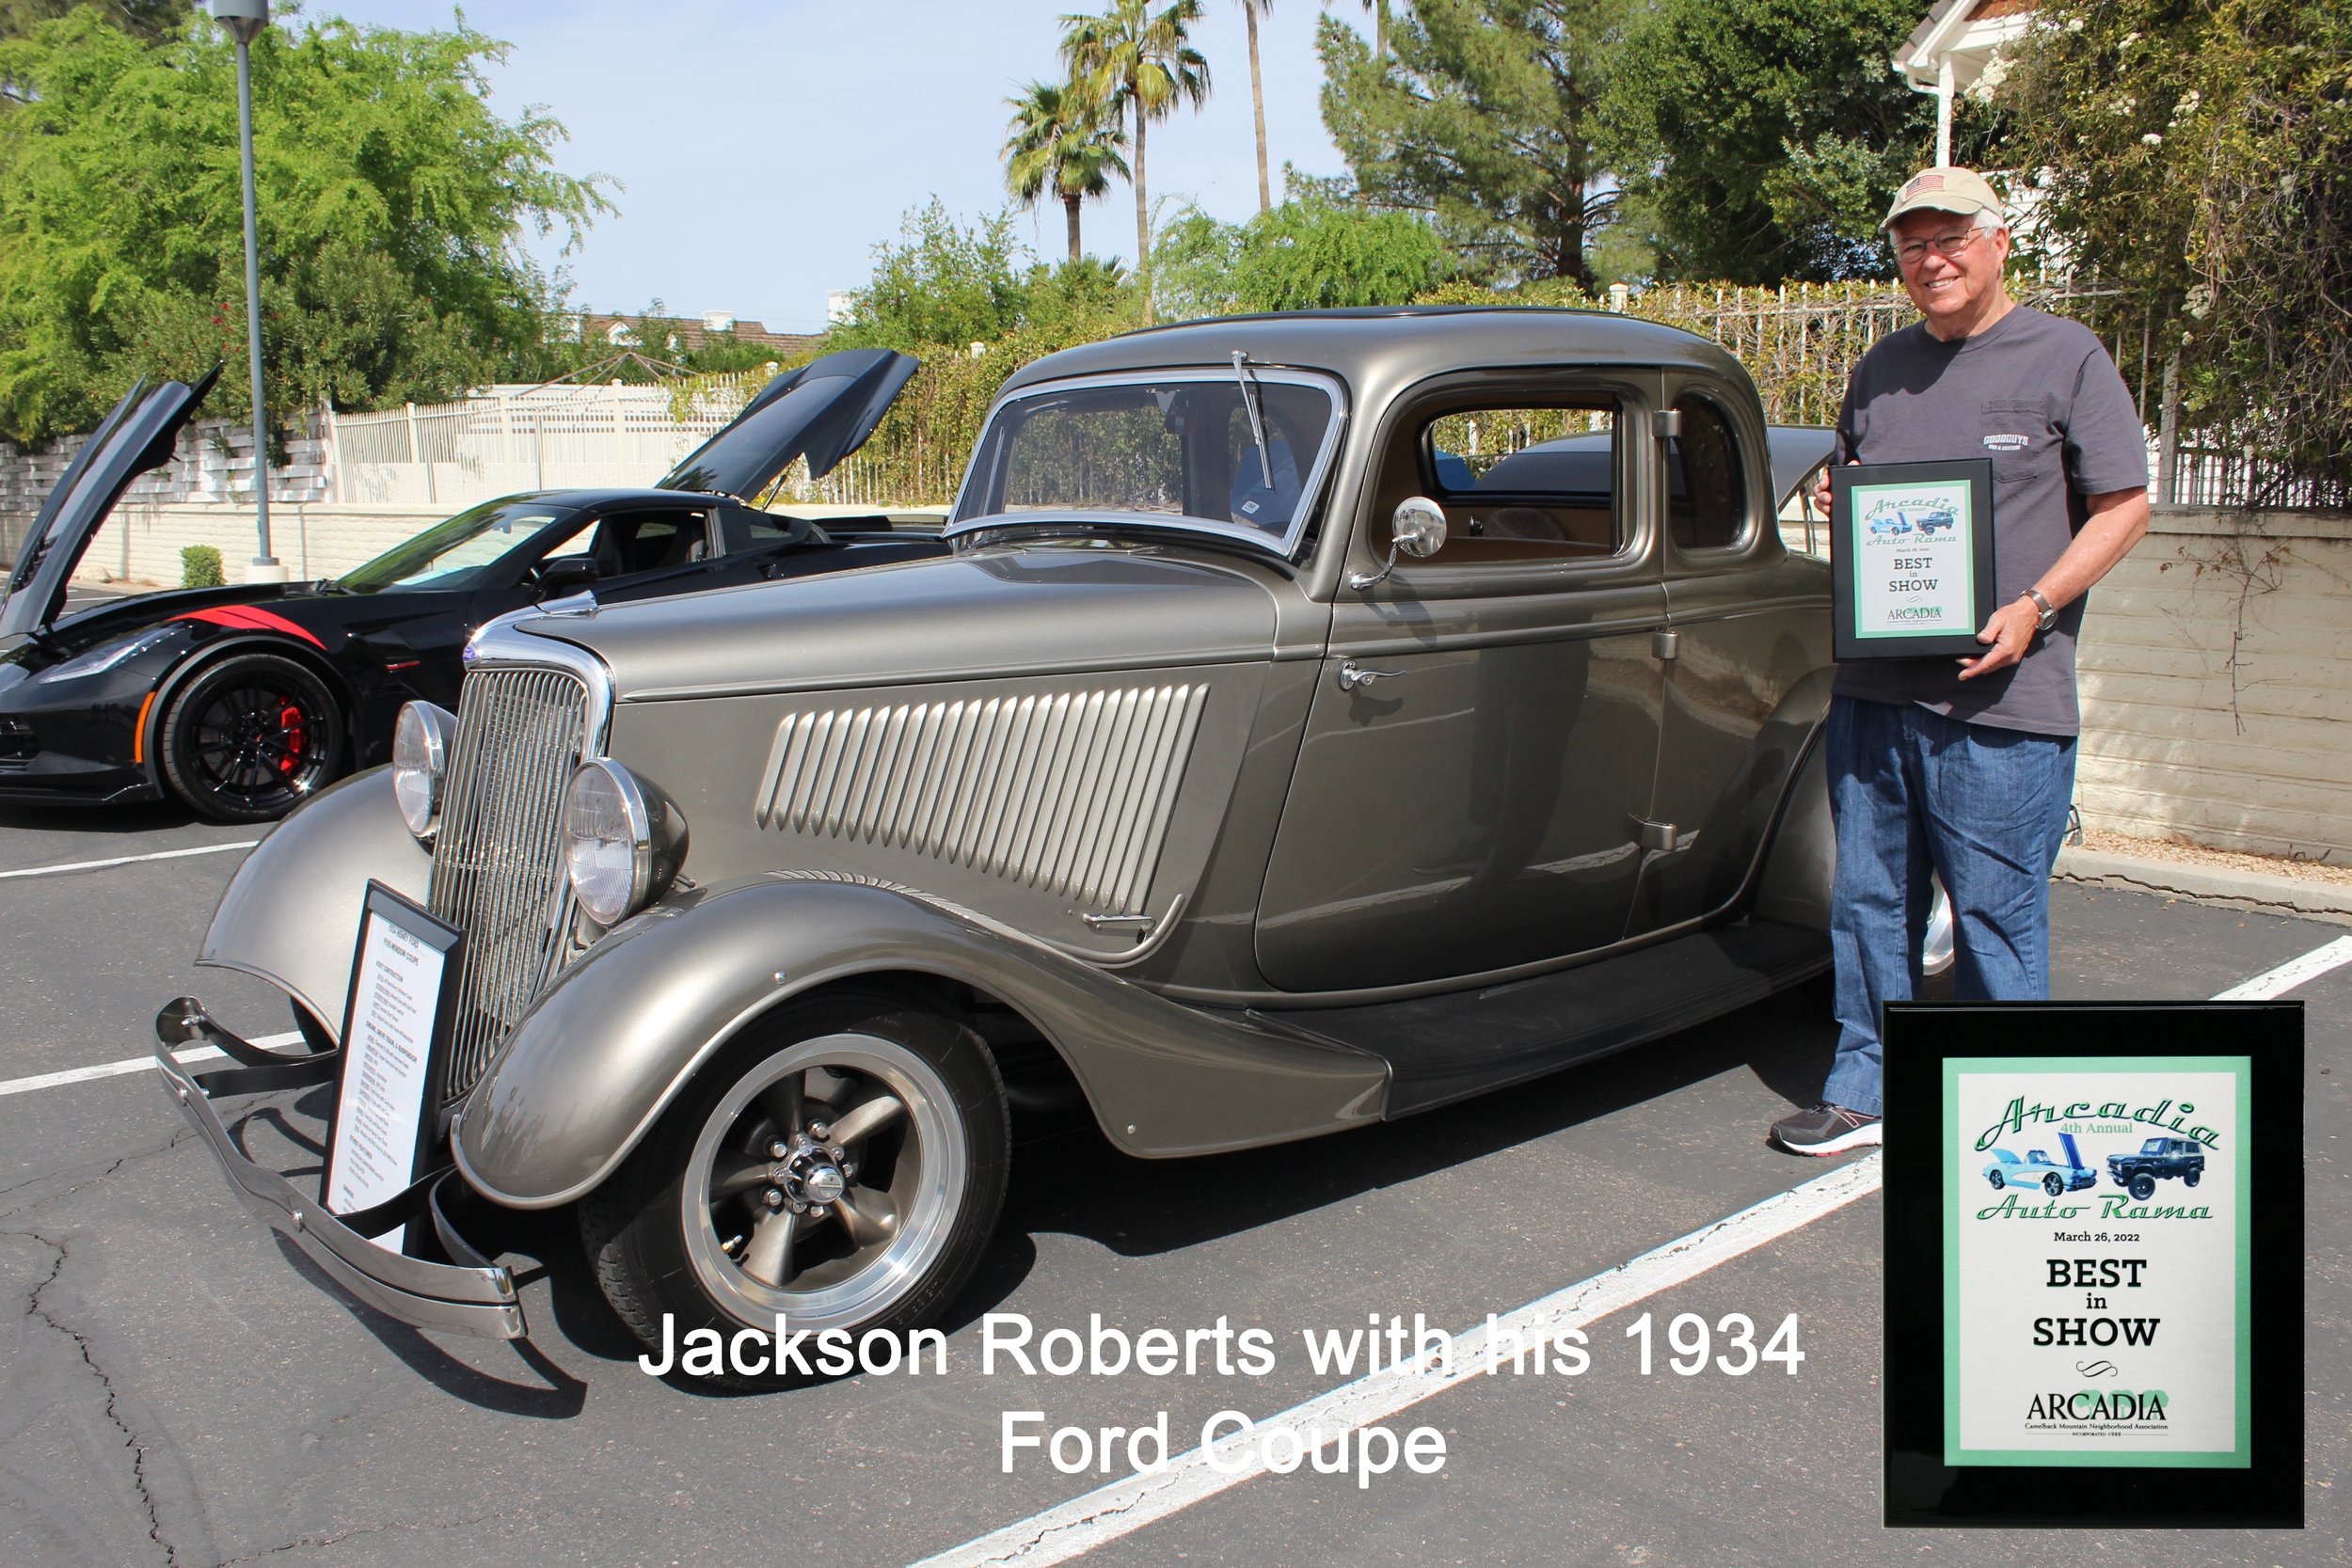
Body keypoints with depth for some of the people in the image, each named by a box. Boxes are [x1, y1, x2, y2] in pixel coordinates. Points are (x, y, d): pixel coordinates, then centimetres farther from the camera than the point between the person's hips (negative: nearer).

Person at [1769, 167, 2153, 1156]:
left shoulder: (2066, 357, 1)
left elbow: (2125, 504, -1)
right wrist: (1838, 502, 3)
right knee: (1868, 898, 10)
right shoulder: (1881, 368, 16)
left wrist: (2032, 609, -14)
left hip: (2002, 701, -5)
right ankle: (1864, 1091, 23)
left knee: (1996, 912, -1)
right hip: (1871, 690, 5)